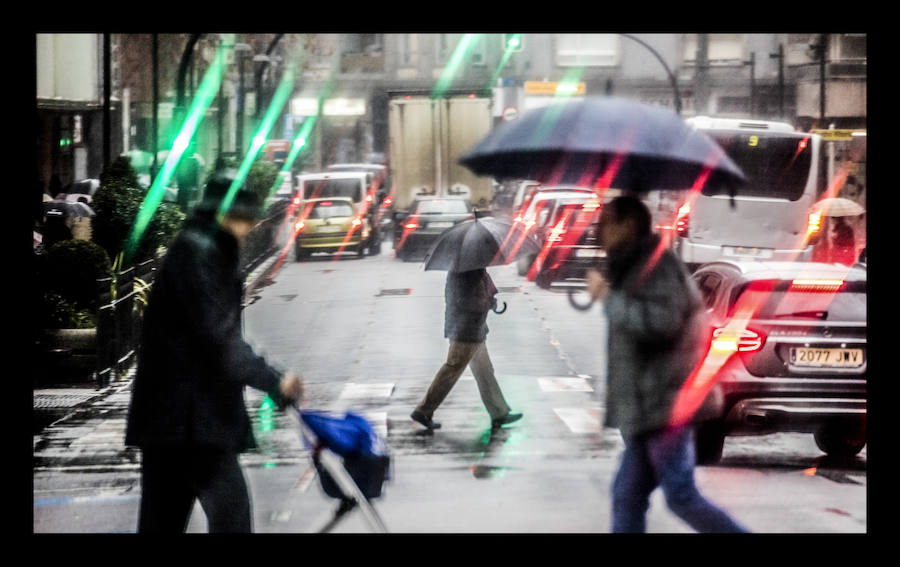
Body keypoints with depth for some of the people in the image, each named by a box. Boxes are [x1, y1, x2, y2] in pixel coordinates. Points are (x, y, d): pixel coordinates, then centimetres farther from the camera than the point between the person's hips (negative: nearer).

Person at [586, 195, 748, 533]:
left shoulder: (659, 265, -12)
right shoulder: (636, 268, 21)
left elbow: (661, 321, -27)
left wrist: (608, 296, -18)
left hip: (665, 405, -11)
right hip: (646, 409, 11)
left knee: (681, 496, -8)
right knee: (627, 496, 7)